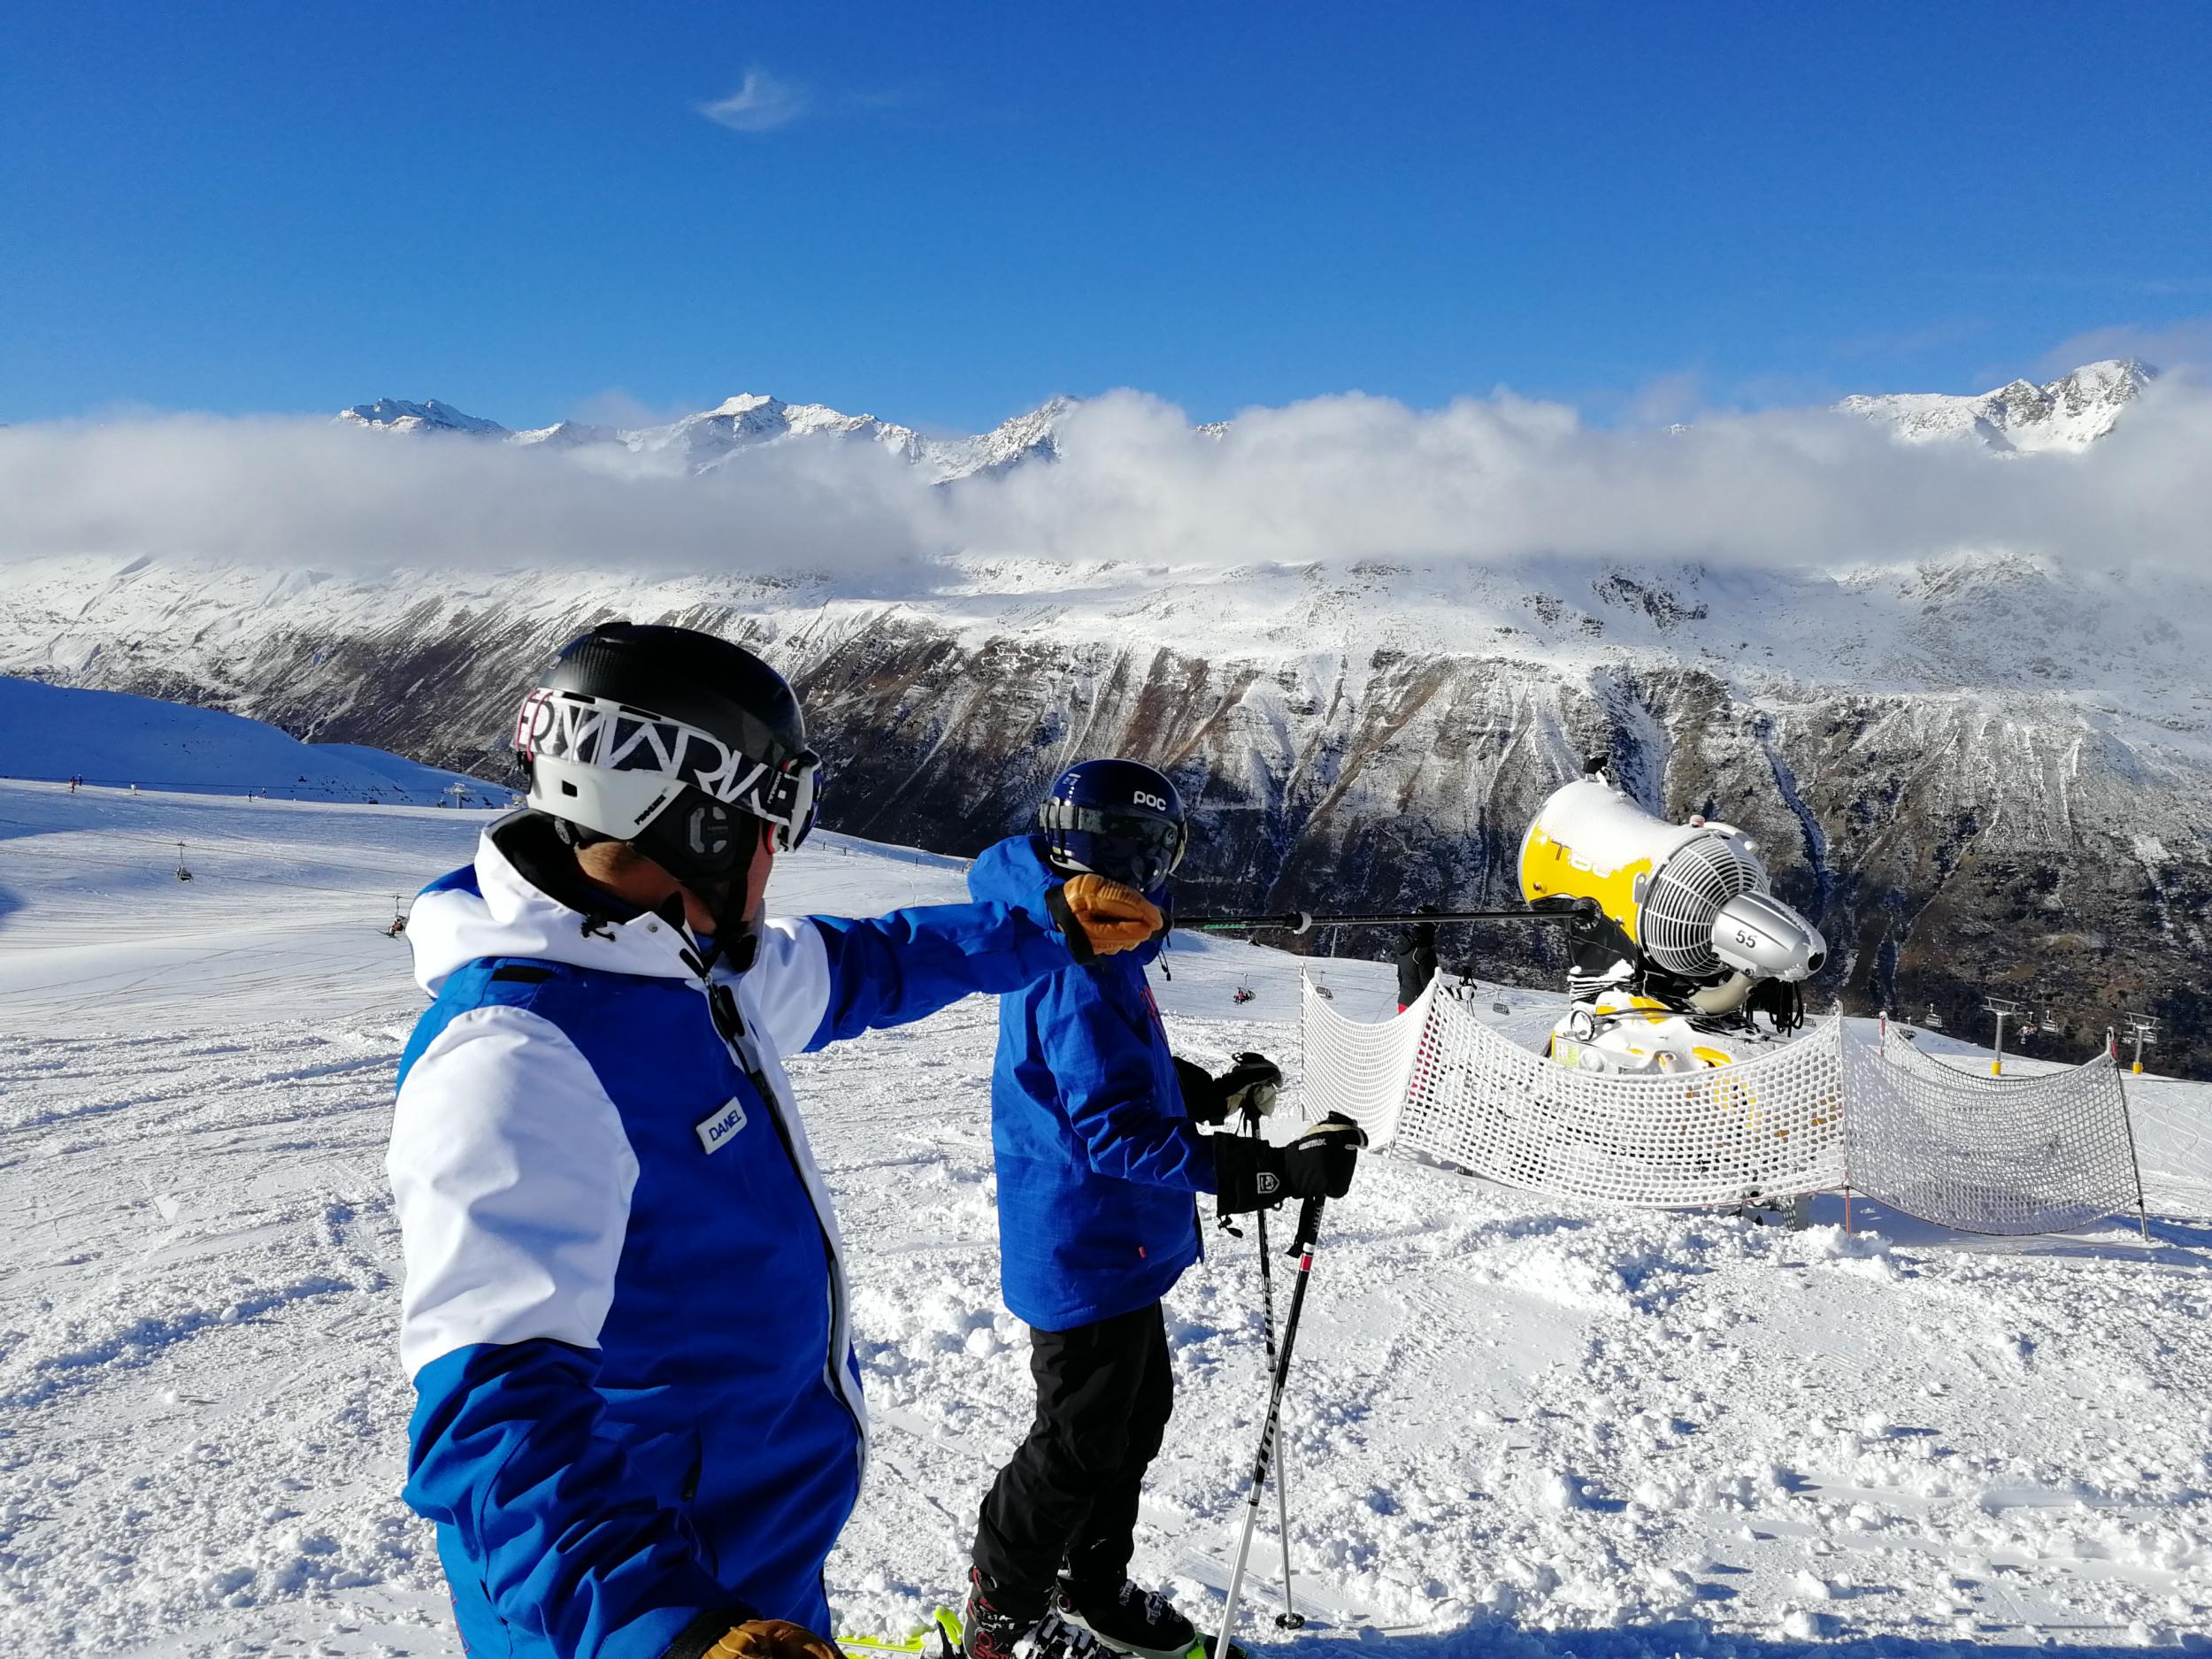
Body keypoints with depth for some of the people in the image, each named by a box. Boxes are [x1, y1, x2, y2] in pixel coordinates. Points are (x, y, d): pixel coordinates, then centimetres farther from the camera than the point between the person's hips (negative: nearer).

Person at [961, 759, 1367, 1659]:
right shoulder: (1080, 973, -28)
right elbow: (1119, 1135, -32)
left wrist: (1212, 1092, 8)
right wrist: (1275, 1170, -34)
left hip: (1112, 1247, 10)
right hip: (1085, 1257, -10)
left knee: (1137, 1410, 22)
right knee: (1078, 1443, 7)